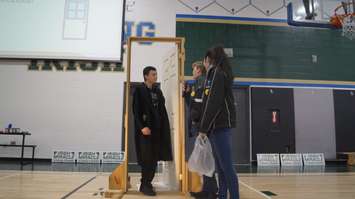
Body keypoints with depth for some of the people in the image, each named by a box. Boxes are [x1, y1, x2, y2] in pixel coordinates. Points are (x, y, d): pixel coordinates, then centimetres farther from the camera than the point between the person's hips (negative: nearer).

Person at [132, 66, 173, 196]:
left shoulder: (158, 91, 15)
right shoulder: (139, 90, -2)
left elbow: (162, 110, 13)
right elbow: (136, 111, -9)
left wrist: (165, 128, 5)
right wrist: (142, 127, -19)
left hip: (157, 129, 6)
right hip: (145, 129, -6)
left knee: (154, 158, 7)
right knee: (147, 158, -5)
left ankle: (147, 184, 17)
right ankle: (145, 185, 7)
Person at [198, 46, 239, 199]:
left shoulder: (217, 74, -7)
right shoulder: (219, 74, 21)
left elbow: (213, 104, -16)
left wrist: (203, 128, -14)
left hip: (219, 126, -9)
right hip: (218, 126, 9)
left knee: (226, 166, -9)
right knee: (221, 167, 10)